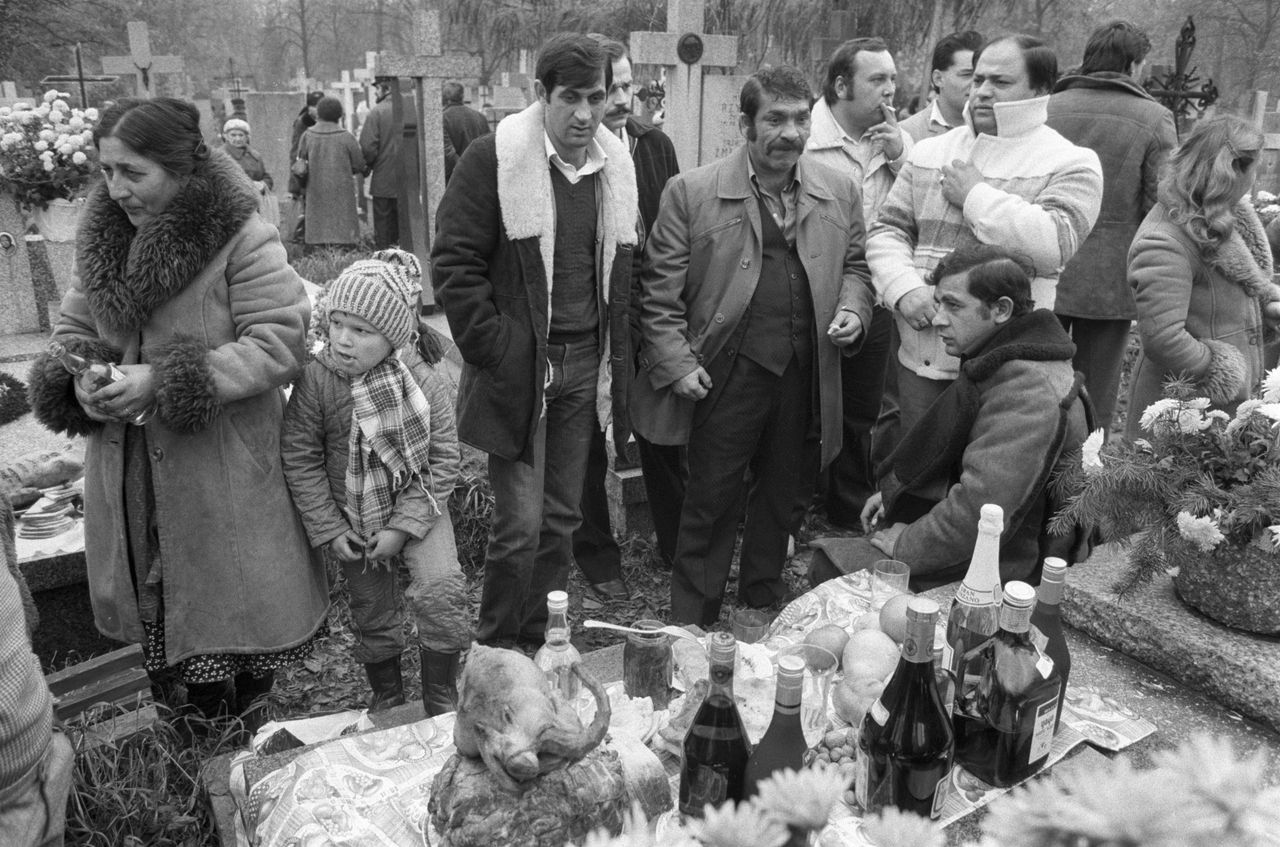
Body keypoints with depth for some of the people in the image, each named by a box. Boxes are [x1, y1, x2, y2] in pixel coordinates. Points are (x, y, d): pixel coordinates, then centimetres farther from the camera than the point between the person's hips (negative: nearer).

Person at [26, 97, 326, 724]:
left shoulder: (242, 239, -16)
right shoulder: (104, 238, 4)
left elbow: (279, 342, -20)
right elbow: (72, 331, 14)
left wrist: (165, 381, -24)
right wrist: (78, 382, -9)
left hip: (224, 463, -5)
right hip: (129, 464, 6)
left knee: (234, 585, 8)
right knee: (155, 583, 18)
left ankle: (252, 679, 35)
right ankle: (199, 688, 40)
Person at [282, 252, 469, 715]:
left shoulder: (426, 382, -16)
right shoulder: (316, 378, -15)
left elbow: (442, 461, -12)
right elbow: (299, 456, -8)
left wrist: (403, 526, -17)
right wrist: (328, 529, -9)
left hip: (417, 509, -1)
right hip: (352, 517, 1)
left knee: (442, 592, -19)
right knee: (371, 614, 12)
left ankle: (442, 696, 4)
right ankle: (386, 695, 39)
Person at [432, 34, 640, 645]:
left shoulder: (618, 166, 9)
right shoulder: (492, 159, -8)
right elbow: (454, 264, -10)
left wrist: (618, 359, 8)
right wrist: (497, 354, -14)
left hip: (585, 366, 5)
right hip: (517, 370, -5)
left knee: (561, 518, 12)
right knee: (520, 523, -4)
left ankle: (542, 643, 28)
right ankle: (493, 655, 17)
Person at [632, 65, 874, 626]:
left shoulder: (839, 191, 8)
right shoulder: (692, 192, -5)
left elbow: (854, 264, 19)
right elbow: (659, 289, -4)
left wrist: (853, 310, 0)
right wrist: (675, 363, -10)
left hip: (805, 372, 4)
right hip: (726, 373, -4)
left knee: (782, 494, 17)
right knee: (711, 497, 5)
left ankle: (764, 600, 38)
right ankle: (691, 624, 21)